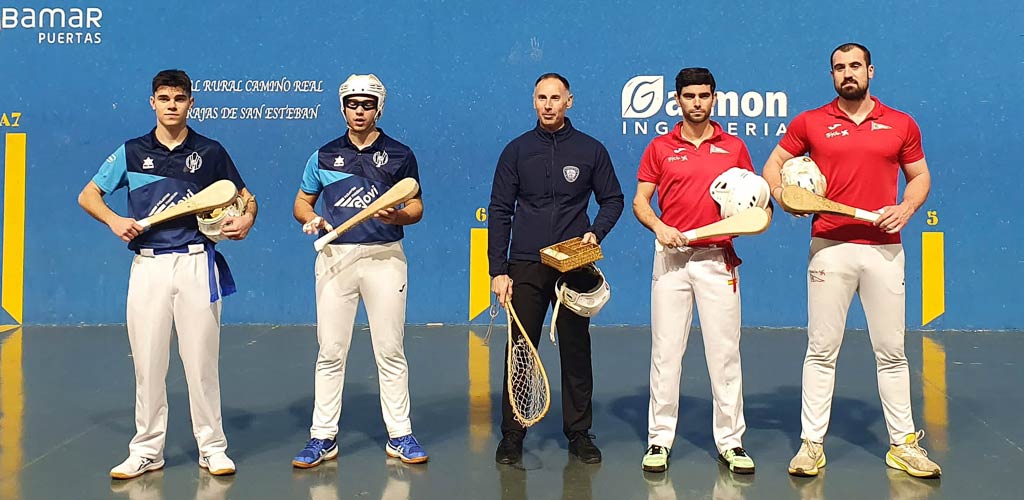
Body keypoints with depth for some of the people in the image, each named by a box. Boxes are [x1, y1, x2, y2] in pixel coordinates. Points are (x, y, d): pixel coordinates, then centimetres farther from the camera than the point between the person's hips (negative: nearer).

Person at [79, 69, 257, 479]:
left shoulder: (211, 151, 7)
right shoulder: (132, 152, 8)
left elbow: (246, 197, 14)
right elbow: (87, 195, 13)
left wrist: (246, 220, -8)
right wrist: (114, 220, -6)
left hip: (197, 263, -1)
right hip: (148, 265, 1)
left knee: (202, 359, 2)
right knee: (147, 361, 5)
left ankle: (212, 447, 12)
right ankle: (146, 450, 16)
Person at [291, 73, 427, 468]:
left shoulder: (400, 155, 7)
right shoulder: (324, 156, 11)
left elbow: (416, 206, 8)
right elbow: (302, 201, 17)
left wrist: (397, 216, -14)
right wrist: (310, 219, -6)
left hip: (385, 258, -1)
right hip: (335, 257, 1)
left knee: (391, 352, 3)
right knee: (330, 353, 3)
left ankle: (399, 435, 12)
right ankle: (323, 437, 12)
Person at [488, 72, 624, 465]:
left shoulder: (590, 150, 5)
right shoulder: (517, 150, 5)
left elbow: (612, 199, 13)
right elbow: (499, 211, 4)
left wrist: (597, 232, -8)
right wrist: (498, 270, -3)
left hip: (575, 266, 0)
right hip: (525, 267, 0)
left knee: (576, 350, 6)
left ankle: (579, 432, 17)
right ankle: (512, 434, 12)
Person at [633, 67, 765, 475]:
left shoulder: (734, 147, 10)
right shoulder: (659, 148, 8)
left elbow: (754, 198, 16)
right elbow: (639, 201, 6)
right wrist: (659, 227, -13)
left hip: (718, 259, 1)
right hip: (671, 258, 0)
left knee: (725, 353, 2)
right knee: (665, 352, 2)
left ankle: (730, 441, 12)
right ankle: (659, 440, 11)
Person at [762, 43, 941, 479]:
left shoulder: (901, 125, 8)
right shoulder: (809, 123, 5)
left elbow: (920, 175, 15)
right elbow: (773, 164, 12)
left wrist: (906, 208, -4)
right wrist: (783, 195, -8)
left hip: (884, 249, 1)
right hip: (830, 247, -1)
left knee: (891, 351, 7)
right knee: (821, 349, 2)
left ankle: (903, 444, 18)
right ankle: (812, 443, 9)